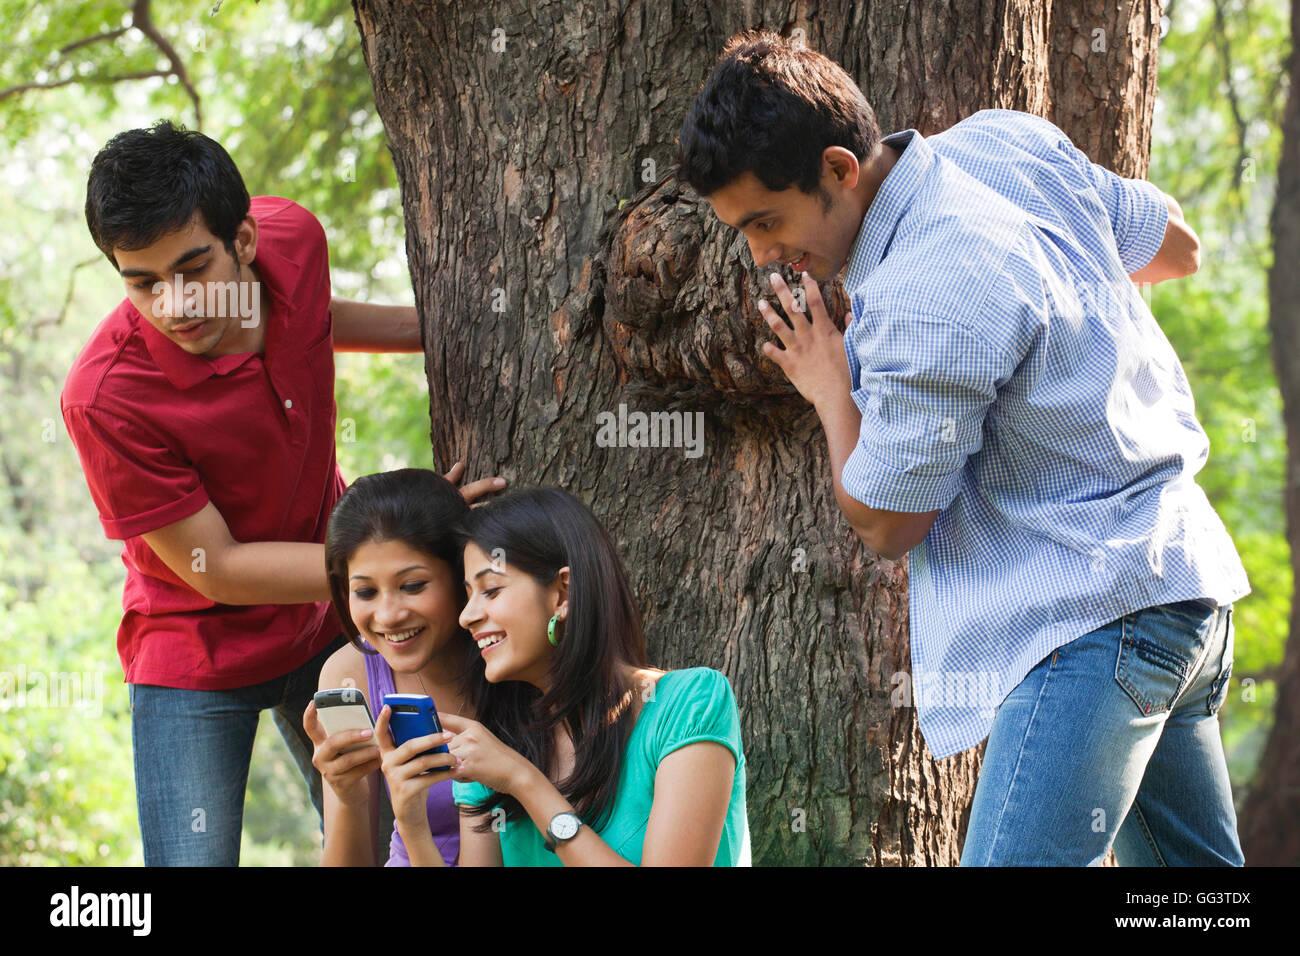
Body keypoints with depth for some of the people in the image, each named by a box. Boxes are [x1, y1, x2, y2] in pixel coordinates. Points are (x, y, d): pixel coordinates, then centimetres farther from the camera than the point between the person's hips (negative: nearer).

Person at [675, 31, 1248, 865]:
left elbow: (885, 524, -12)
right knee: (1192, 862, 16)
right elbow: (1178, 247, 17)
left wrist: (831, 392, 4)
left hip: (1096, 619, -10)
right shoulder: (1011, 141, 2)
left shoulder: (925, 305, -25)